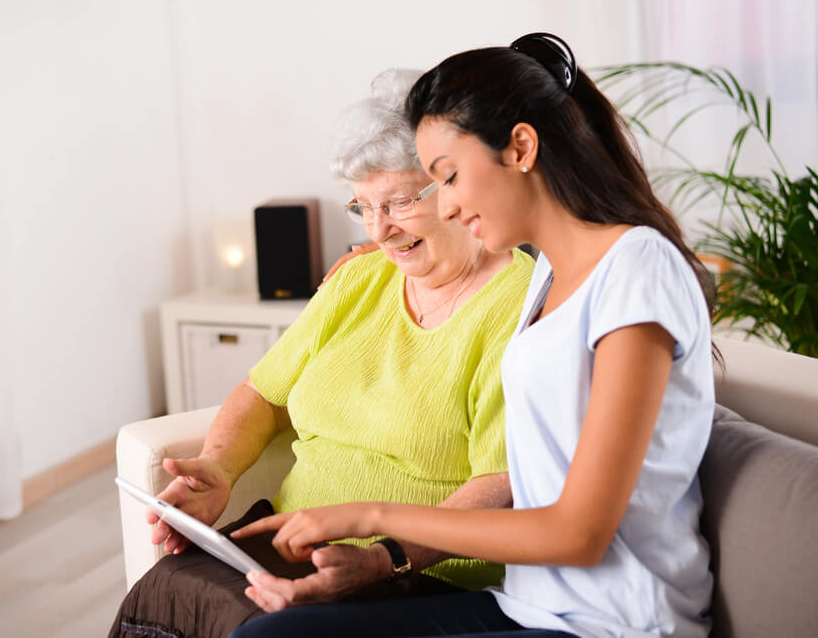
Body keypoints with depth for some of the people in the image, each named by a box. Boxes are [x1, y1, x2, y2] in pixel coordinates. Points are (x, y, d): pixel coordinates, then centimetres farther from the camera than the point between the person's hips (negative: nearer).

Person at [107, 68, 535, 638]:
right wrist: (217, 470, 0)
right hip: (290, 544, 6)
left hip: (431, 577, -6)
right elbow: (263, 394, 20)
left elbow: (504, 488, -17)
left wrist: (384, 559, -28)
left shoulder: (519, 304, -9)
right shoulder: (358, 280, 15)